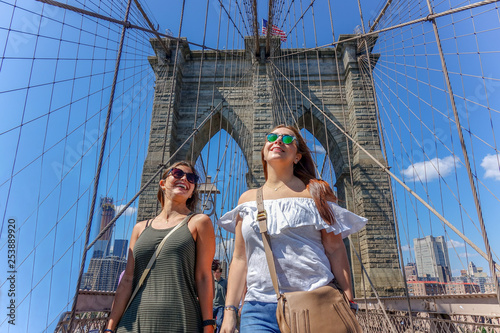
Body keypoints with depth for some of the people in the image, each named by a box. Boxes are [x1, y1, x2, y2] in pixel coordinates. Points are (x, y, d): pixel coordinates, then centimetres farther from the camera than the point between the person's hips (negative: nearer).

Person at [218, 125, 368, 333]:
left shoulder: (315, 193, 5)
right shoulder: (247, 199, 10)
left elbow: (335, 250, 0)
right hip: (260, 307, 2)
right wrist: (230, 311, 4)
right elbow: (239, 259, 9)